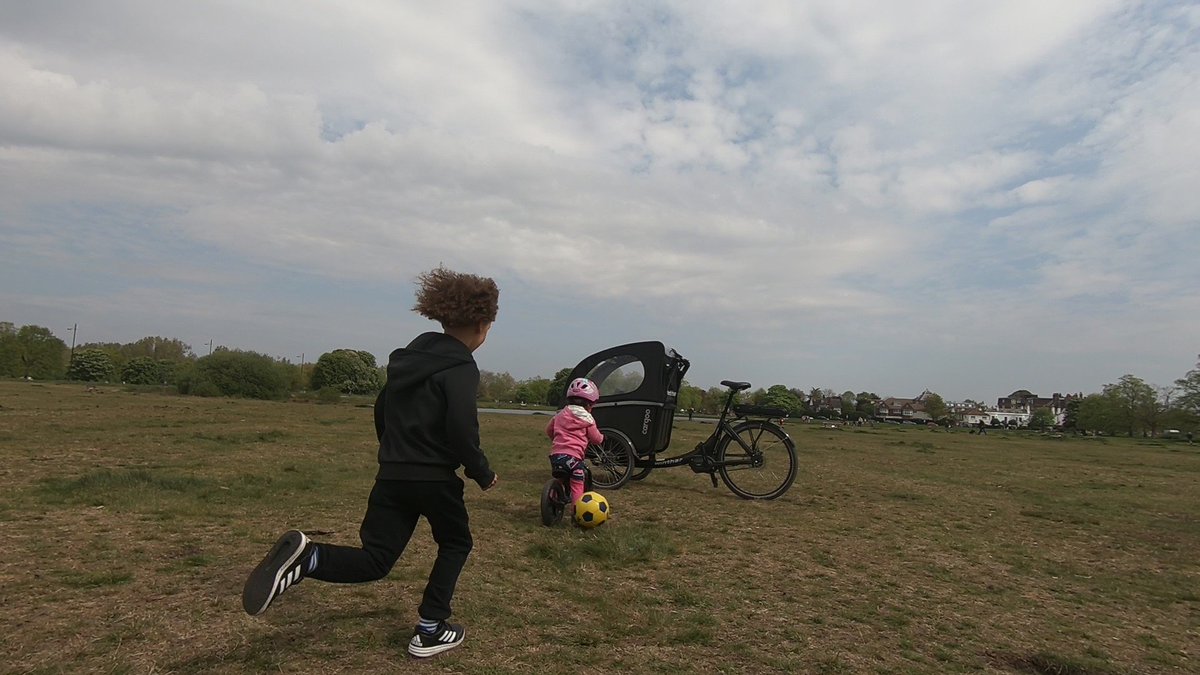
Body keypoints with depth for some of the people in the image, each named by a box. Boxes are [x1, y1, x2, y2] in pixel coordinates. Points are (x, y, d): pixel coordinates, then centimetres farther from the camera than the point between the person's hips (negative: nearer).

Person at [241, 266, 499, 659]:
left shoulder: (409, 357, 12)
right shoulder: (460, 367, -14)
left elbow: (381, 410, 18)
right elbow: (461, 432, -23)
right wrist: (483, 474, -7)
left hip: (391, 476, 7)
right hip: (434, 478, -6)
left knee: (375, 561, 9)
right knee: (456, 543, 19)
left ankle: (305, 557, -16)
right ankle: (429, 631, 18)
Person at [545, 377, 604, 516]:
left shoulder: (560, 414, 19)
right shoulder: (586, 418, 2)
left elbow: (548, 430, 29)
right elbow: (596, 438, 9)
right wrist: (602, 437, 31)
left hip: (555, 454, 6)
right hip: (572, 455, -6)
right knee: (577, 485, -2)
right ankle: (575, 511, -8)